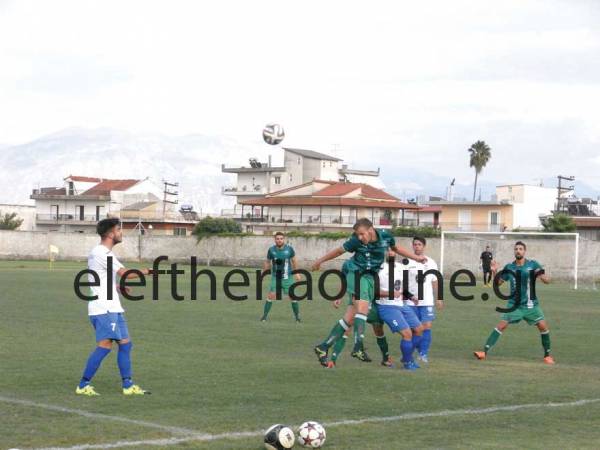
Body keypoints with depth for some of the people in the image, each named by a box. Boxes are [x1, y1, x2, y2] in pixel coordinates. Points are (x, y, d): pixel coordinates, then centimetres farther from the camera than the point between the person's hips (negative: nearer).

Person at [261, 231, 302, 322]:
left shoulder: (289, 248, -7)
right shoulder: (271, 249, -6)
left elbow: (294, 261, 7)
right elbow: (267, 262, 8)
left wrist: (297, 273, 9)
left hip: (287, 277, 0)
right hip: (275, 277, 0)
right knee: (271, 296, -8)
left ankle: (297, 316, 14)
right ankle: (264, 315, 4)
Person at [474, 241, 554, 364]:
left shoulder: (533, 264, -4)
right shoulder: (509, 267, 1)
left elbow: (547, 280, -5)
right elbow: (498, 283, 7)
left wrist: (543, 276, -28)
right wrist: (494, 272, -11)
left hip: (531, 304, 0)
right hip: (514, 304, 0)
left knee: (543, 326, -11)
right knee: (502, 325, -13)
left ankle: (547, 355, 8)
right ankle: (484, 352, -14)